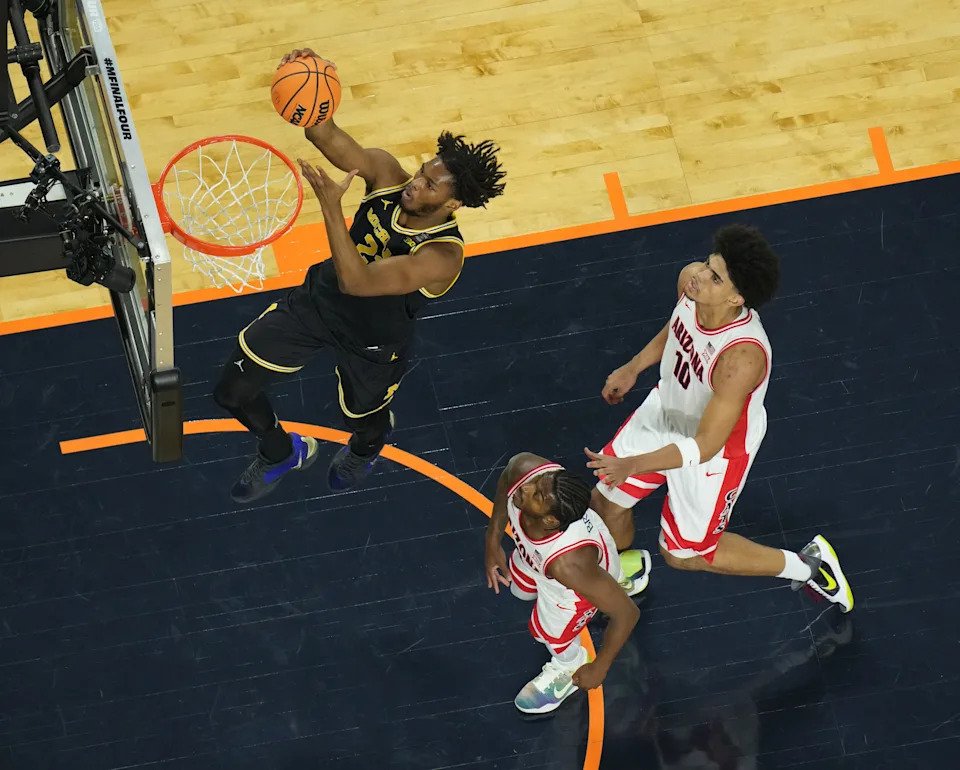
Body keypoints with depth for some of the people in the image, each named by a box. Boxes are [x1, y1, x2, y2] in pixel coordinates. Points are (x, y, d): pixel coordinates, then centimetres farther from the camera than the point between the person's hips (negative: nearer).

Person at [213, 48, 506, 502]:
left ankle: (365, 451, 69)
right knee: (232, 391, 8)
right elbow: (325, 135, -31)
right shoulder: (386, 174, -23)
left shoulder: (442, 256, -38)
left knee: (364, 419, 26)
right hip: (319, 299, 4)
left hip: (372, 341, -4)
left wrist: (331, 206, -53)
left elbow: (357, 282, -47)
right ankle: (282, 454, 42)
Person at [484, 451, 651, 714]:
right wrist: (493, 540, -4)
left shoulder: (568, 564, -52)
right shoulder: (524, 467, -41)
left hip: (592, 572, -6)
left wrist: (598, 669, -20)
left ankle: (568, 667, 48)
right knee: (521, 587, 34)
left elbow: (628, 613, -37)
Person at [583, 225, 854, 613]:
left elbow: (704, 446, -37)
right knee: (605, 502, 17)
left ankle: (806, 565, 31)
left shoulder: (742, 356, -45)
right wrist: (633, 367, 10)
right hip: (667, 409, 6)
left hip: (714, 447, -6)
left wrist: (632, 465, -46)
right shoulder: (691, 279, -24)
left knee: (682, 554, 14)